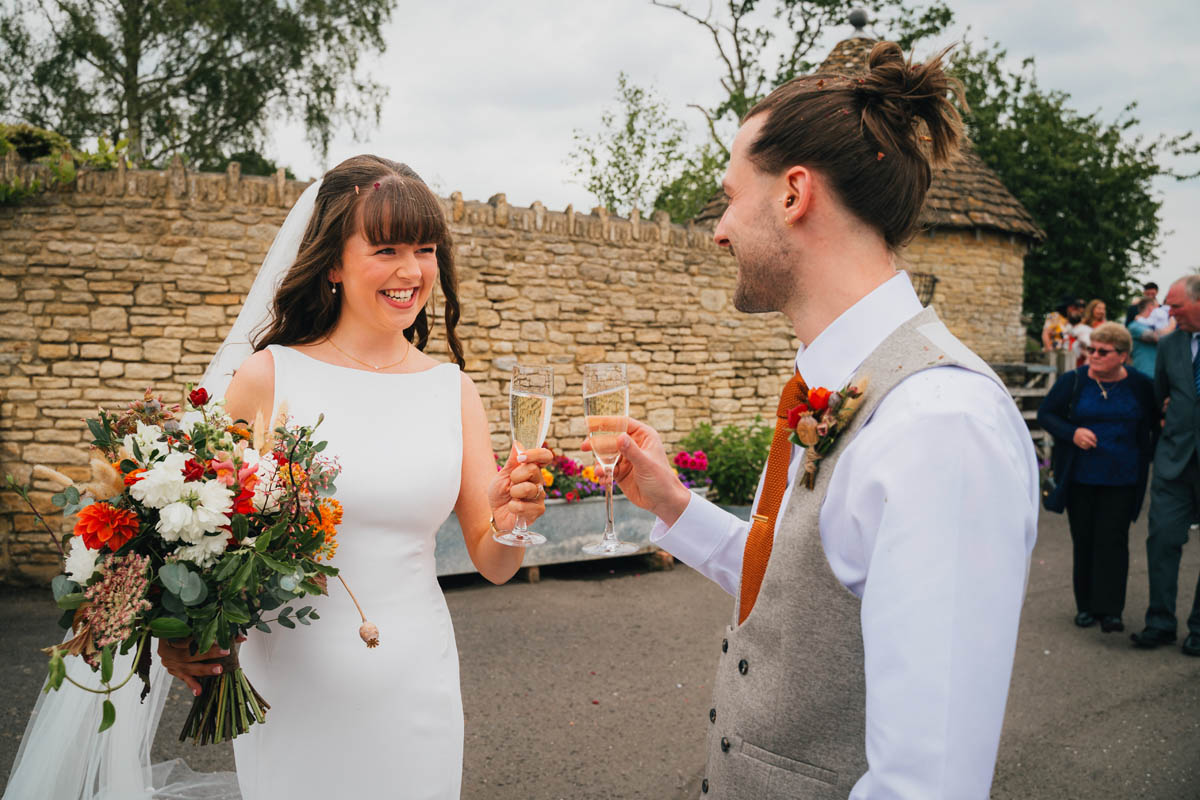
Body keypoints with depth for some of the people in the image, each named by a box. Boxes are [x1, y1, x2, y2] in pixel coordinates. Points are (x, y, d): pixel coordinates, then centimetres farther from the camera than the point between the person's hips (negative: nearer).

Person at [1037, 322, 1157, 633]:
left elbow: (1157, 424, 13)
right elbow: (1045, 414, 2)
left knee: (1112, 540, -5)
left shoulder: (1141, 386, 0)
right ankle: (1086, 605, 18)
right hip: (1080, 477, 1)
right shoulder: (1072, 382, -3)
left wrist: (1151, 455, 3)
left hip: (1121, 479, -1)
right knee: (1083, 540, 7)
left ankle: (1110, 610, -2)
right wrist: (1072, 433, -14)